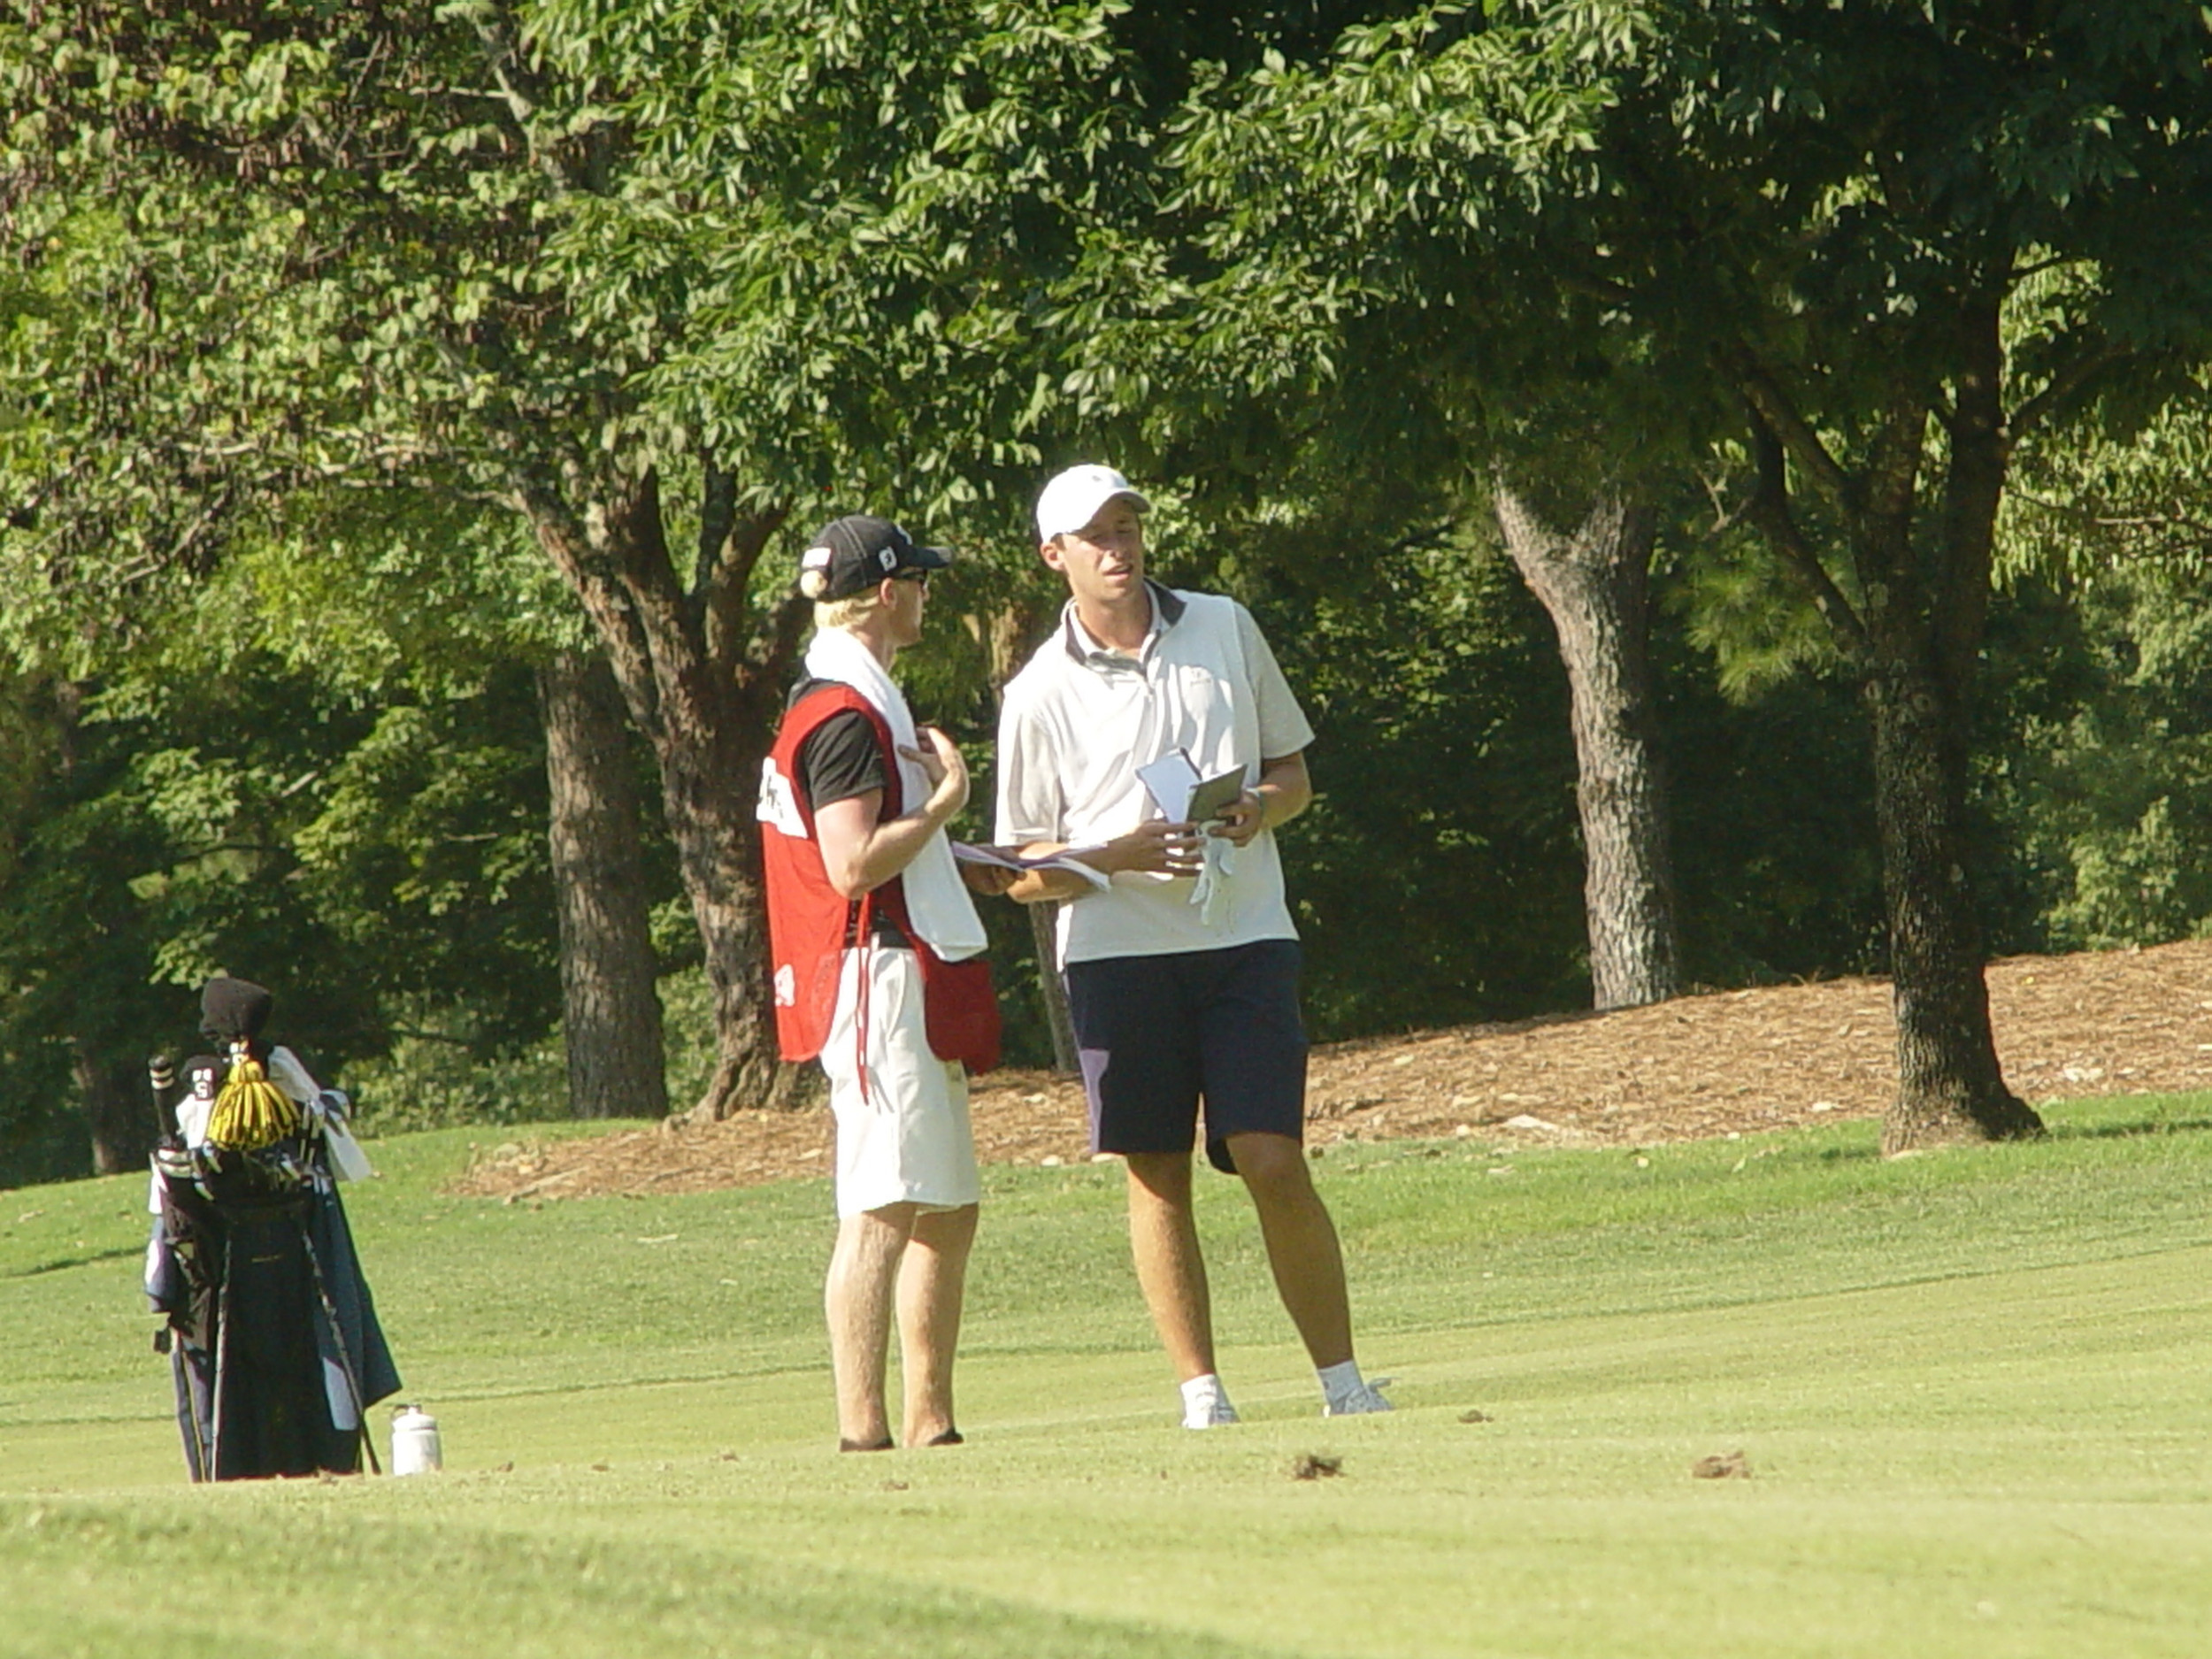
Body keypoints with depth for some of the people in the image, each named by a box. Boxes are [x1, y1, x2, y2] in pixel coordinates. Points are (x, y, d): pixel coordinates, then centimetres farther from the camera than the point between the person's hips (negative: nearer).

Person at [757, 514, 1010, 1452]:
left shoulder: (851, 701, 20)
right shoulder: (845, 714, -14)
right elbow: (853, 865, -22)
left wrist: (977, 874, 17)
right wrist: (949, 798, -13)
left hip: (914, 985, 11)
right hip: (877, 979, -11)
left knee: (948, 1212, 13)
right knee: (885, 1209, -14)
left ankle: (929, 1426, 17)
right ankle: (862, 1435, -17)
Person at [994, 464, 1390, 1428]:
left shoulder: (1225, 630, 9)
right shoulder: (1041, 694, 2)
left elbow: (1294, 771, 17)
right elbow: (1023, 873, 2)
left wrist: (1262, 807, -6)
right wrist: (1116, 856, -17)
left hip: (1243, 939, 1)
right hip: (1117, 948, -1)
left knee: (1272, 1162, -7)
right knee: (1155, 1176, 1)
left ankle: (1343, 1381, 2)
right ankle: (1200, 1394, 7)